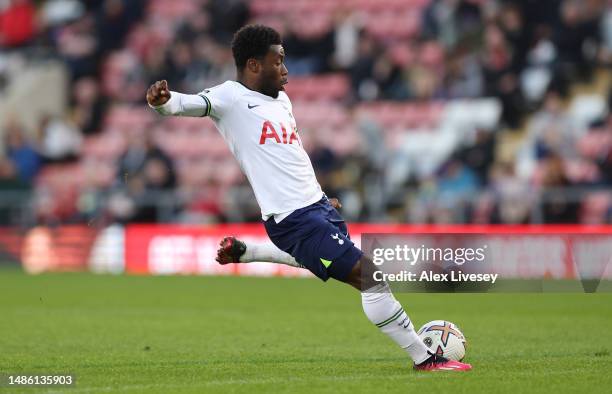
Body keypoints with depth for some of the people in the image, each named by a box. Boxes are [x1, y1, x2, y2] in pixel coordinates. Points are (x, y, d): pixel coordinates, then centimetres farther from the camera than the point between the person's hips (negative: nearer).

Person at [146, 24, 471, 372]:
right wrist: (164, 101, -47)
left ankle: (241, 252, 46)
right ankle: (425, 358, -5)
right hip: (295, 219, -10)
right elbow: (189, 104, -25)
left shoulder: (281, 99, 14)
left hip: (318, 206, 10)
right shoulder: (231, 98, -10)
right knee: (370, 276, -13)